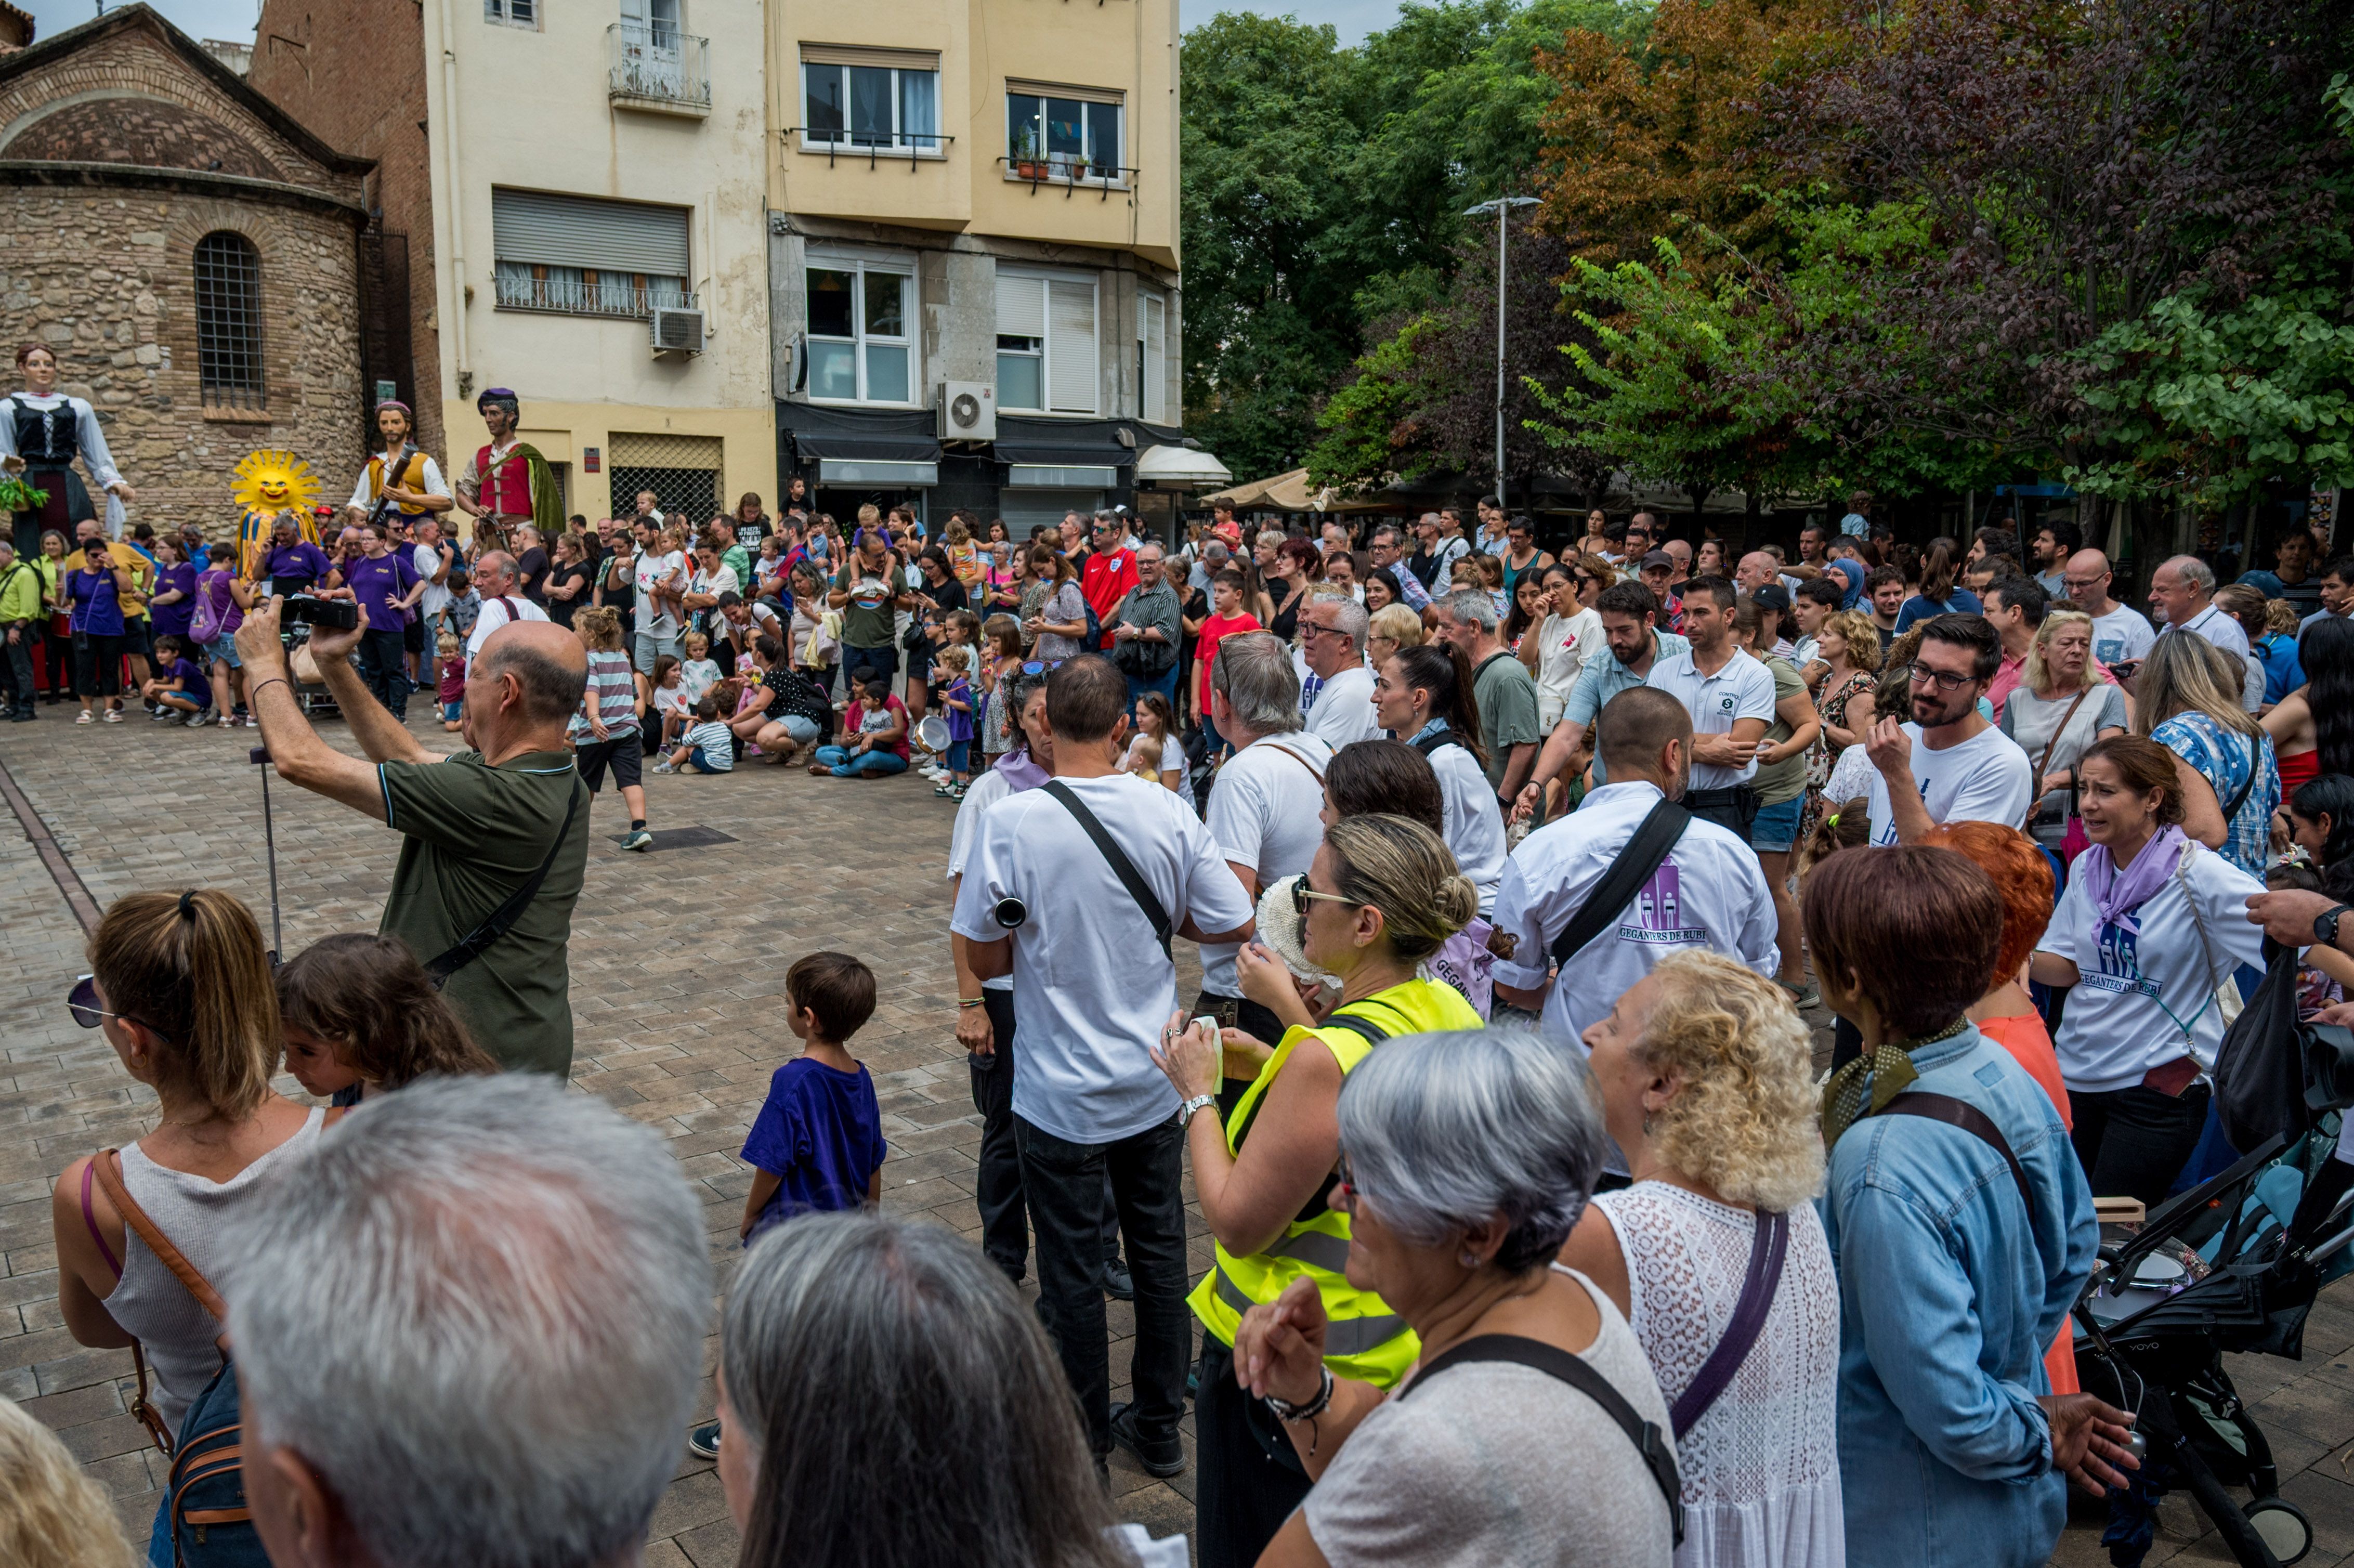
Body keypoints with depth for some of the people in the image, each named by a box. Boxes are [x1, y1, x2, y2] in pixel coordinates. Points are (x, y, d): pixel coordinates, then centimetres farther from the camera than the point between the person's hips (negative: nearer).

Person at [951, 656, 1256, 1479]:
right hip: (1155, 1081, 3)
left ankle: (1084, 1442, 28)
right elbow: (1235, 925, -4)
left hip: (1060, 1094, -3)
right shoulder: (1170, 814, -10)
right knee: (1159, 1253, 18)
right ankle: (1158, 1427, 33)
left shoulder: (1009, 823, -18)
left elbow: (983, 958, -11)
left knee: (1073, 1271, 12)